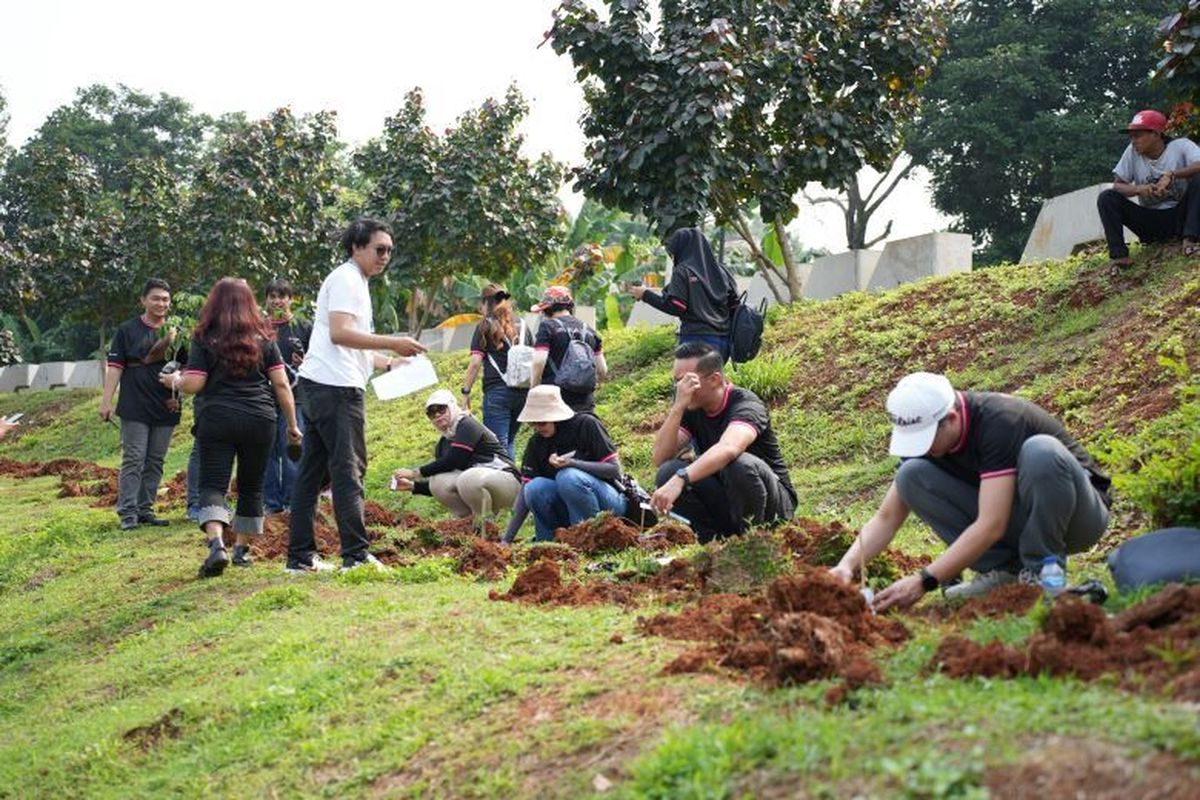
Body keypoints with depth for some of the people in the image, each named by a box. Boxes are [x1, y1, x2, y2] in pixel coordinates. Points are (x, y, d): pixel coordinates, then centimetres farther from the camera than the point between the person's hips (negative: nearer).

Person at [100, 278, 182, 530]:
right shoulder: (127, 330, 1)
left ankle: (145, 510, 16)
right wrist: (106, 401, -9)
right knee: (133, 460, -5)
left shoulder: (175, 332, 10)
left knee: (155, 462, 8)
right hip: (136, 407, -4)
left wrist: (177, 394, 3)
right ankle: (128, 513, -4)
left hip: (166, 408, 4)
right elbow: (115, 366, -2)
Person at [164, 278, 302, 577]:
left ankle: (217, 544, -25)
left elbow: (193, 384, -4)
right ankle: (242, 549, 23)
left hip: (217, 420, -2)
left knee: (213, 485, -3)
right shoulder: (264, 338, 8)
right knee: (251, 487, 15)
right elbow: (282, 385, 4)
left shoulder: (204, 339, 1)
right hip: (260, 419, 2)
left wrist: (175, 381, 17)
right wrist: (292, 424, 11)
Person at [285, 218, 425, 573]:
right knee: (348, 470, -10)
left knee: (312, 471, 9)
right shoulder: (346, 280, -7)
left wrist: (388, 363, 22)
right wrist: (392, 342, -23)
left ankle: (300, 556, 12)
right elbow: (339, 333, -21)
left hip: (316, 386, 10)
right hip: (335, 386, -10)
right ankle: (356, 555, -10)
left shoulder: (354, 282, 25)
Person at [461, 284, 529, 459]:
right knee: (509, 441, 16)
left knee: (498, 444, -5)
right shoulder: (521, 327, 13)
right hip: (522, 391, 5)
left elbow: (475, 362, -6)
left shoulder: (485, 327, 0)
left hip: (496, 391, -5)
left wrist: (466, 391, -2)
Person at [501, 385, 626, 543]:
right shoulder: (537, 443, 0)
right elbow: (526, 493, -4)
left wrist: (572, 463, -28)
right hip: (569, 507, 4)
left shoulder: (586, 425, -12)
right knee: (535, 487, -24)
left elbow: (615, 469, -14)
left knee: (569, 476, -32)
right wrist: (507, 540, -13)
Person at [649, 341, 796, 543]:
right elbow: (660, 459, -13)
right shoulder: (691, 409, -1)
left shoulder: (745, 404, -21)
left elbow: (728, 449, -43)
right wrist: (678, 406, -24)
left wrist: (679, 480, -55)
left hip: (774, 501, -5)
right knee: (667, 472, -17)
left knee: (740, 464, -36)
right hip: (724, 499, 5)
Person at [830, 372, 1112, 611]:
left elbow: (991, 525, -35)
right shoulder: (923, 434, -9)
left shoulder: (999, 422, -30)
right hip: (1016, 523, 6)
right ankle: (1005, 569, -7)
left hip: (1076, 511, -6)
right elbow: (887, 517, -6)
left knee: (1040, 451, -38)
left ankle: (1045, 571, -18)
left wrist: (924, 582, -37)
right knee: (911, 475, -14)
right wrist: (847, 565, -24)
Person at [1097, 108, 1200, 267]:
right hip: (1150, 222, 2)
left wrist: (1171, 175, -37)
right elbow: (1117, 185, -4)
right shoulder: (1133, 152, -1)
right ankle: (1119, 254, -22)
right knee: (1106, 198, -15)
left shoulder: (1181, 146, -9)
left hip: (1179, 217, -2)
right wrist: (1138, 189, -24)